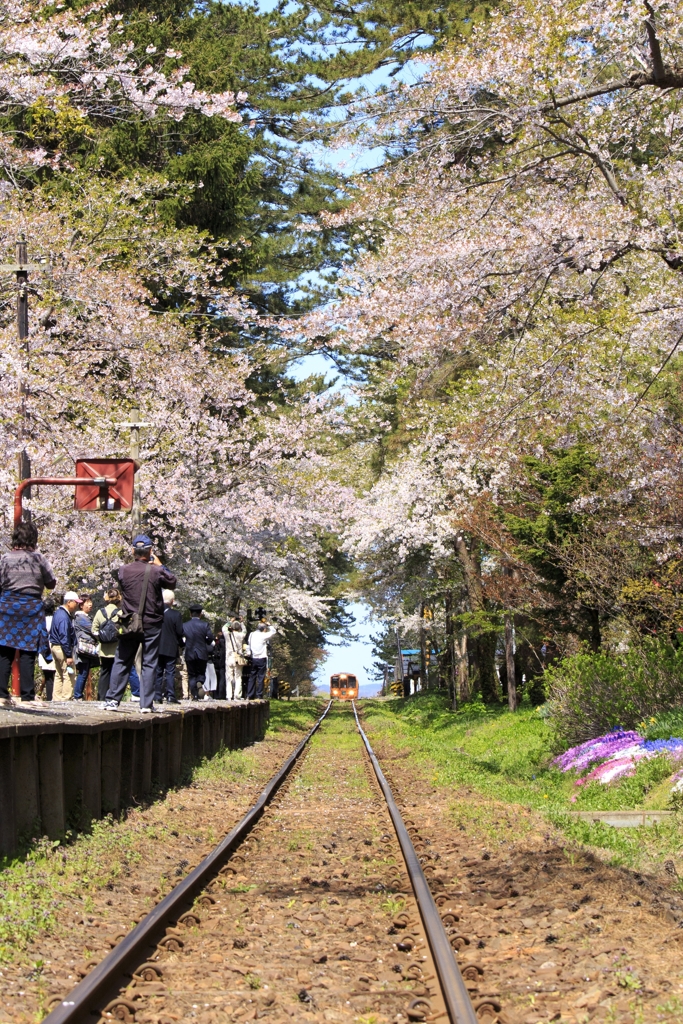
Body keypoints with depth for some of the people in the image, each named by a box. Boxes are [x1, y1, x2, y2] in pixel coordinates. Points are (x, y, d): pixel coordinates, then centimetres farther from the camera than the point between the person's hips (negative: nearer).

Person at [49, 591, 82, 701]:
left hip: (55, 646, 11)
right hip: (63, 648, -11)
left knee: (59, 675, 15)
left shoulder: (59, 613, 13)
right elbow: (64, 637, -23)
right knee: (68, 675, -7)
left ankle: (56, 699, 18)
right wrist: (69, 655, -22)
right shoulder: (64, 617, -20)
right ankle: (66, 699, -7)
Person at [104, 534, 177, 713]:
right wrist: (160, 565, 14)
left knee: (121, 662, 9)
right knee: (149, 664, 4)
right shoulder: (156, 571, -11)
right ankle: (146, 703, 2)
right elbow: (172, 583, 6)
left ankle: (112, 700, 6)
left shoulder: (123, 570, -5)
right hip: (151, 624, -2)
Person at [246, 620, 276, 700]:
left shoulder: (251, 635, 4)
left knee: (252, 677, 9)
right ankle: (258, 696, -1)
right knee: (260, 678, 0)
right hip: (261, 659, -5)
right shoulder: (263, 636, -10)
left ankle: (249, 696, 9)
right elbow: (273, 631, 1)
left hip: (253, 659, 5)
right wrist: (268, 625, 9)